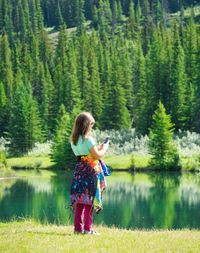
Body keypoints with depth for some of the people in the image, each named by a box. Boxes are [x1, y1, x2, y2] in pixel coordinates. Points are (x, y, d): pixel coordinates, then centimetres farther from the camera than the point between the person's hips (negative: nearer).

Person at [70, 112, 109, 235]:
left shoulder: (74, 140, 10)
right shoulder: (88, 139, -13)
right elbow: (97, 155, -13)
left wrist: (98, 147, 20)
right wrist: (105, 147, 4)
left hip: (79, 170, 7)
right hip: (90, 171, -7)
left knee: (79, 201, 8)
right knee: (89, 200, -3)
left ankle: (78, 227, 10)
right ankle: (88, 228, -3)